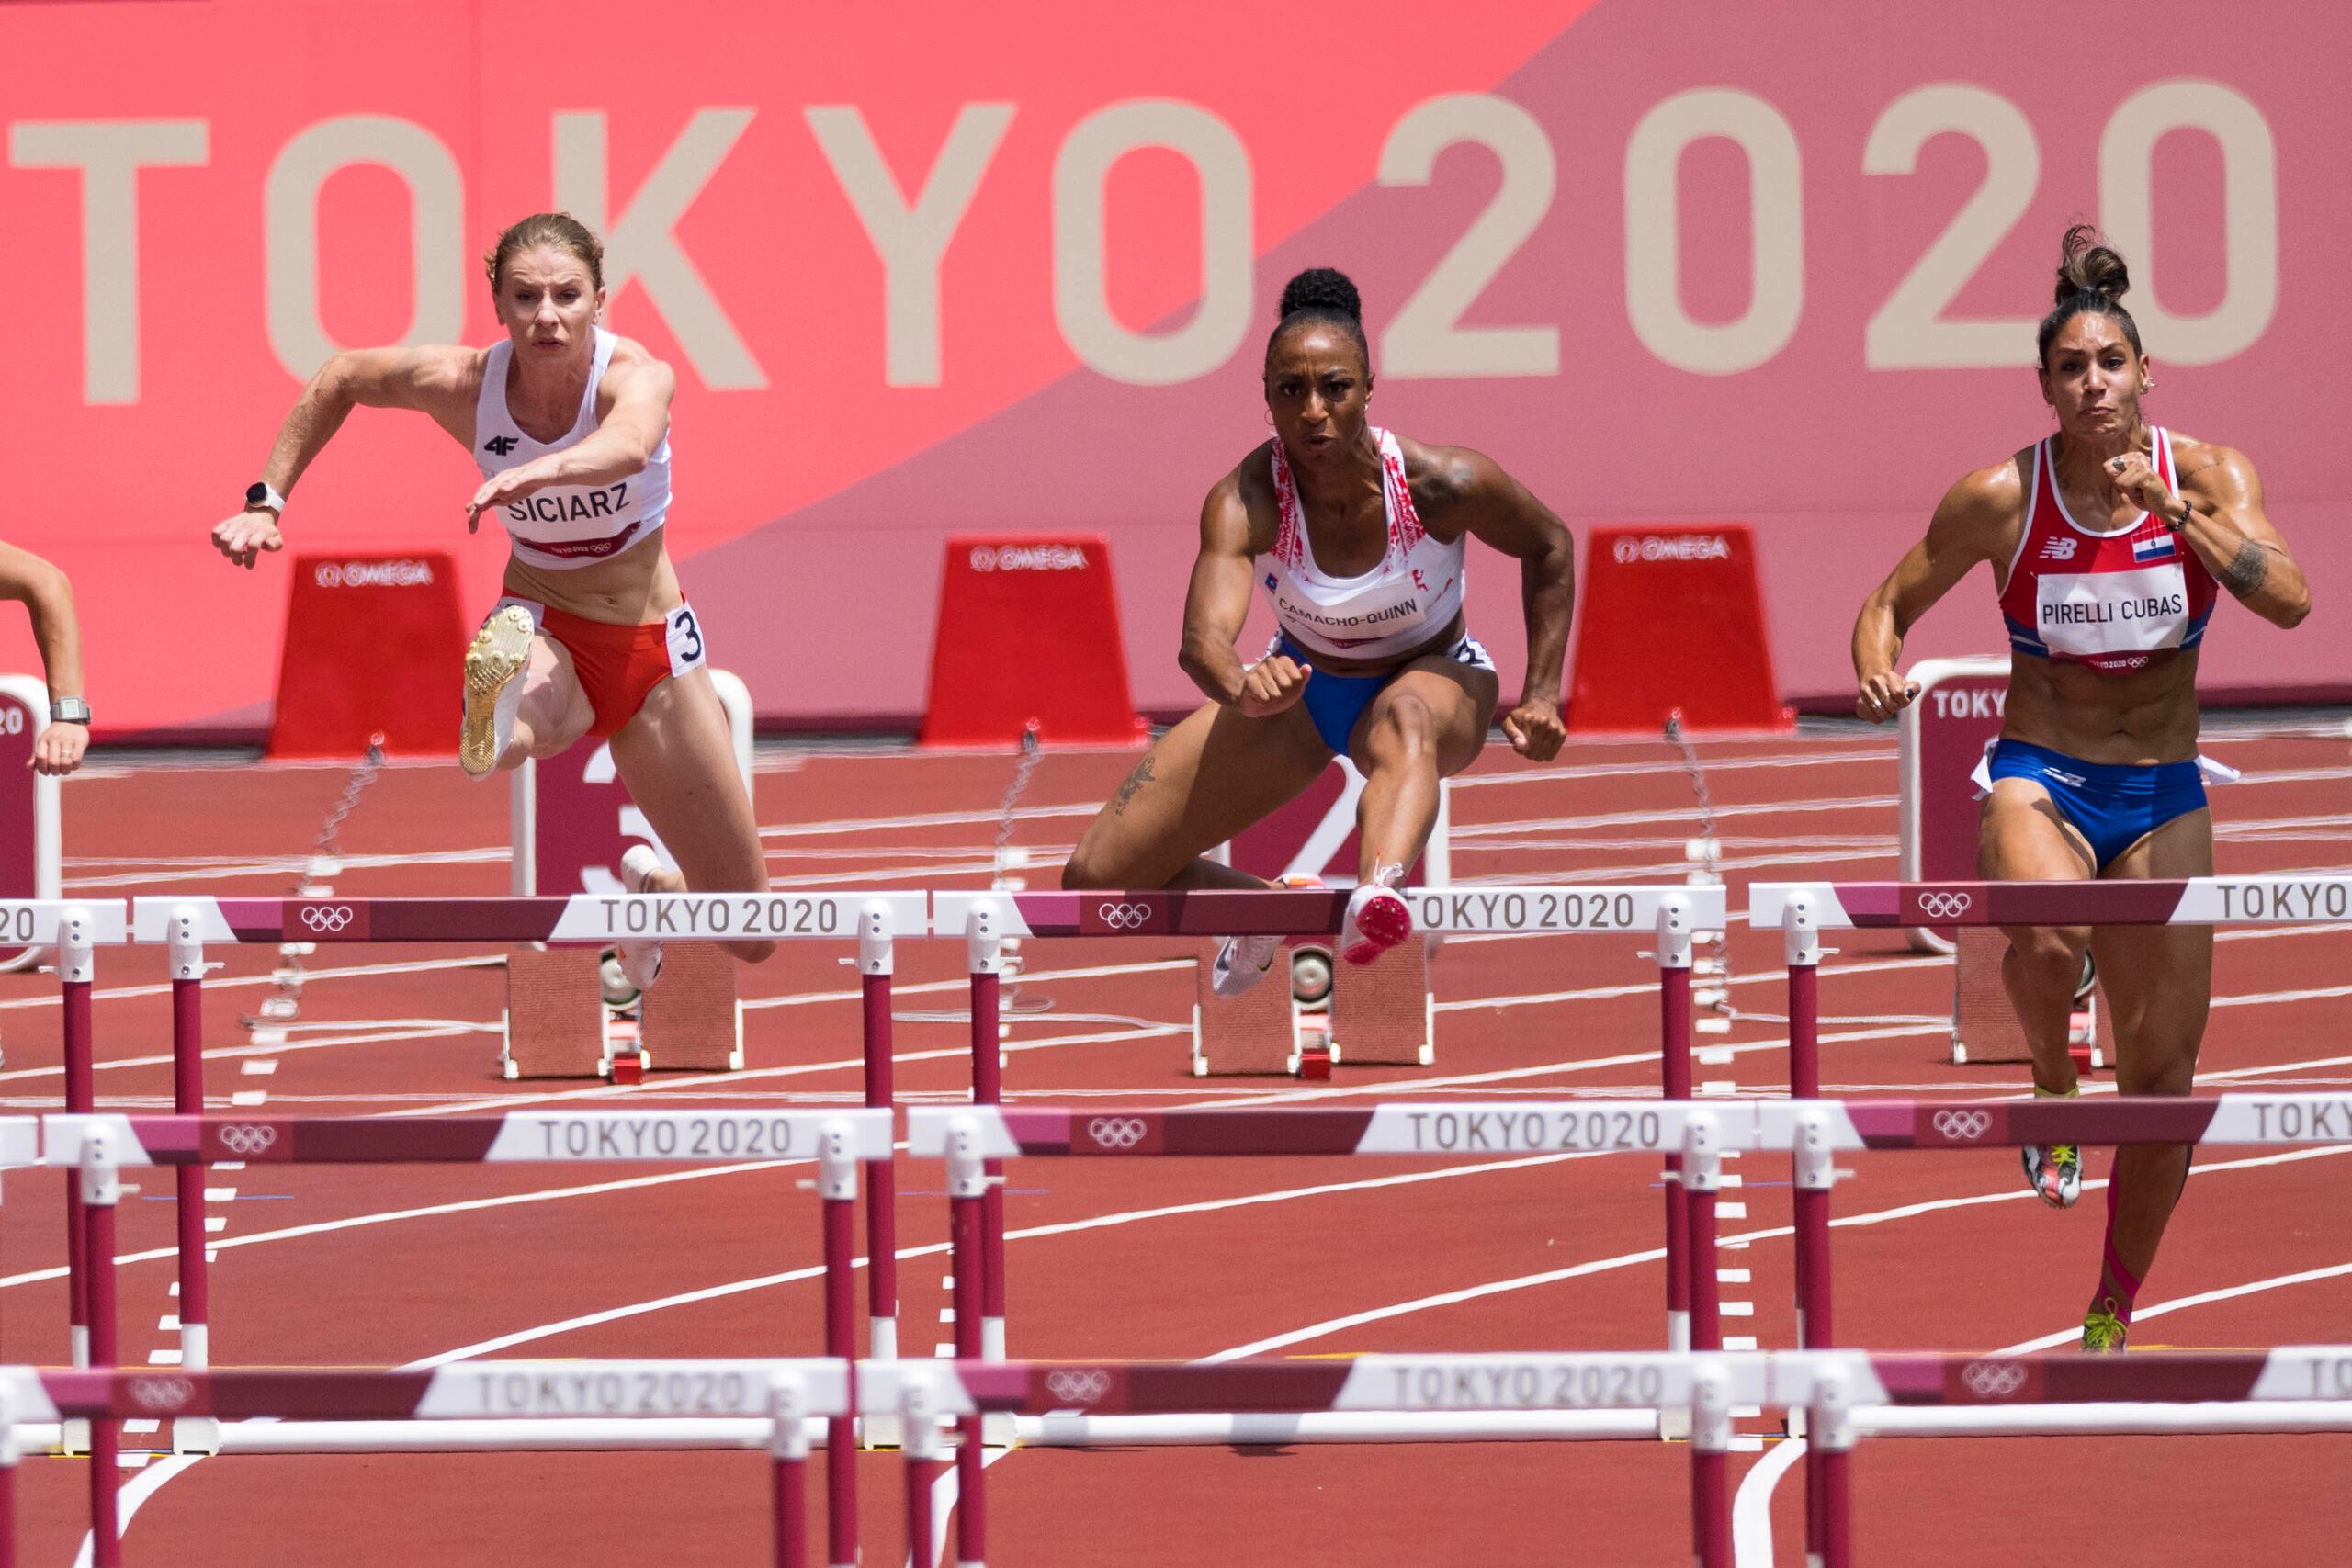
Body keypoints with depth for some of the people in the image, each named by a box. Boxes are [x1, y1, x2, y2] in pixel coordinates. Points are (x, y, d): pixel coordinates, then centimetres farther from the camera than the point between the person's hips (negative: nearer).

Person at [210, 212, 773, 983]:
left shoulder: (637, 378, -23)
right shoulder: (464, 384, -15)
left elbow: (628, 447, -49)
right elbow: (340, 379, 5)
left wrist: (537, 472, -70)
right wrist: (267, 501, 1)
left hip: (651, 644, 0)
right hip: (542, 628, 0)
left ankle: (649, 888, 40)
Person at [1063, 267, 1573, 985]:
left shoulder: (1443, 483, -27)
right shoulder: (1245, 501, -29)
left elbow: (1549, 548, -5)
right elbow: (1203, 636, -45)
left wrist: (1541, 695, -9)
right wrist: (1242, 686, -69)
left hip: (1435, 683, -2)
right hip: (1302, 687, 2)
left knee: (1404, 721, -44)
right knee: (1095, 881, -5)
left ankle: (1377, 897, -73)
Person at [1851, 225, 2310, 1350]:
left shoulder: (2205, 473, -6)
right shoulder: (2001, 496, -8)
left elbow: (2289, 599, -20)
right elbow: (1892, 602, 2)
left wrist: (2174, 510, -28)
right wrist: (1877, 669, -20)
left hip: (2163, 797, 2)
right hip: (2040, 779, -2)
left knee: (2161, 1078, 2)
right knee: (2047, 936, -38)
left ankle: (2112, 1319, 21)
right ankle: (2049, 1085, -3)